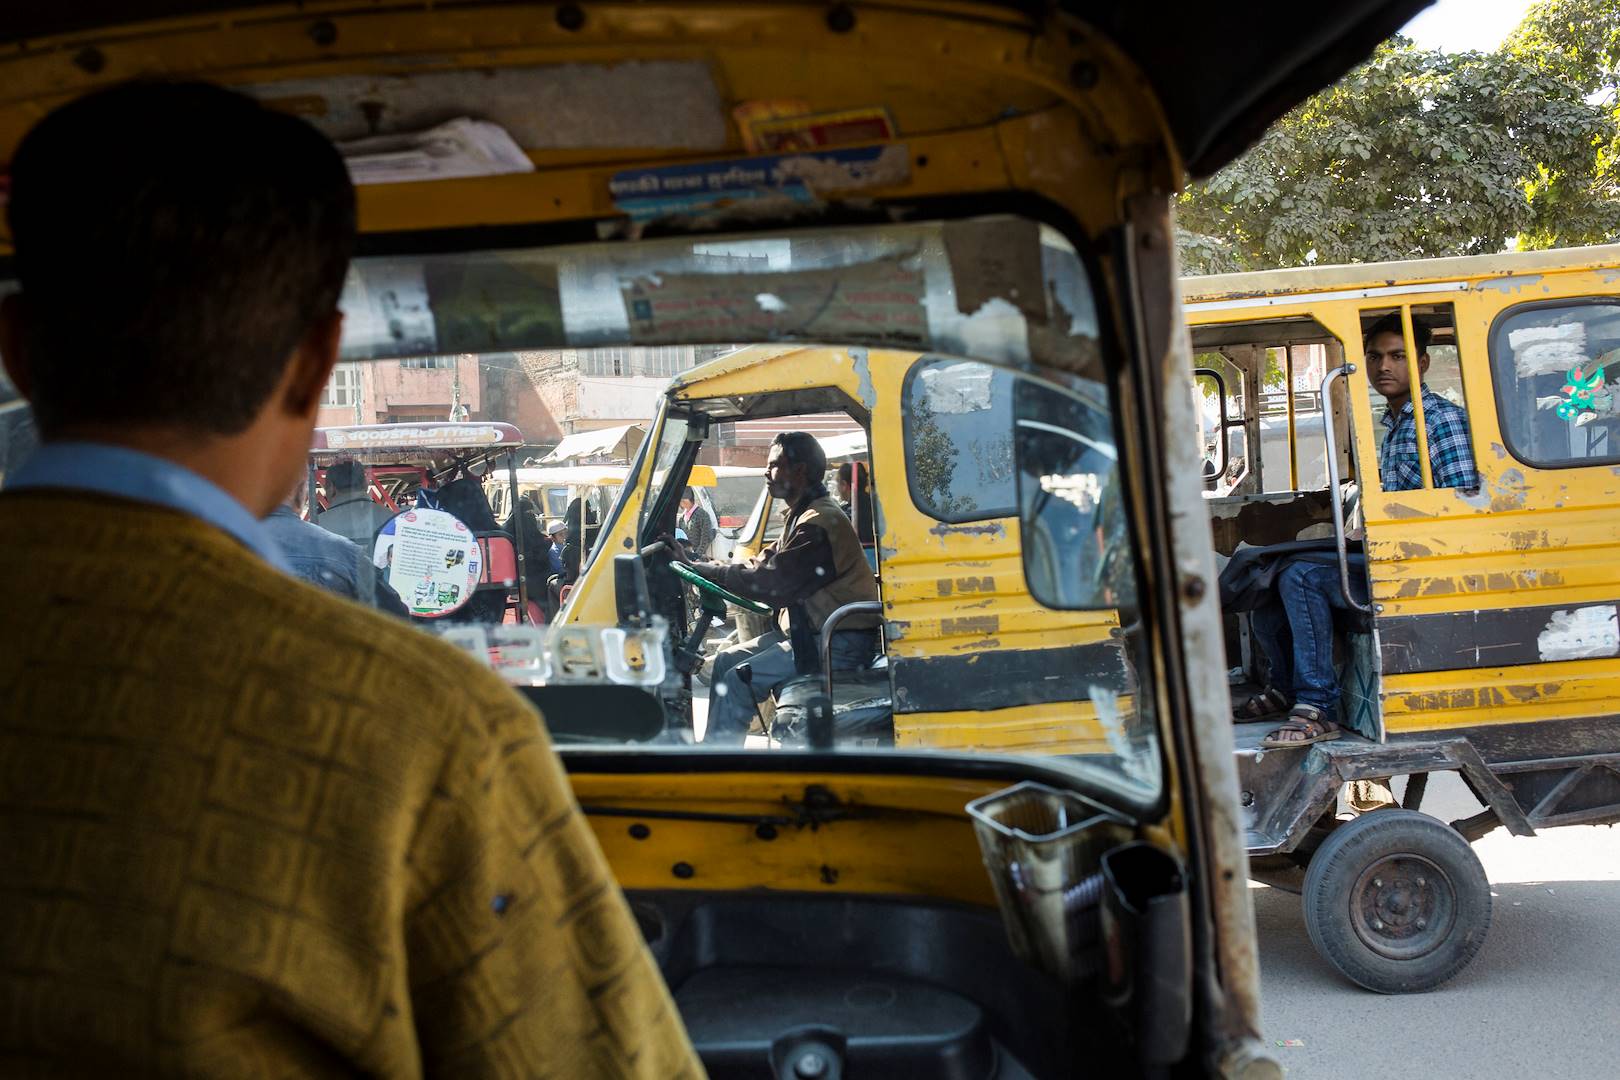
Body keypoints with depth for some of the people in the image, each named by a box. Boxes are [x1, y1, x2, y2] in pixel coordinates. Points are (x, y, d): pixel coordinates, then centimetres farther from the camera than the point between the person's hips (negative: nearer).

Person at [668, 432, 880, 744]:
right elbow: (762, 564, 11)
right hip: (809, 630, 10)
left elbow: (770, 583, -23)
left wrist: (697, 569, -17)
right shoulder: (802, 516, 14)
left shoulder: (821, 522, -20)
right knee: (727, 660, 8)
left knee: (740, 681, -17)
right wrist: (698, 567, -1)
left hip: (842, 643, -10)